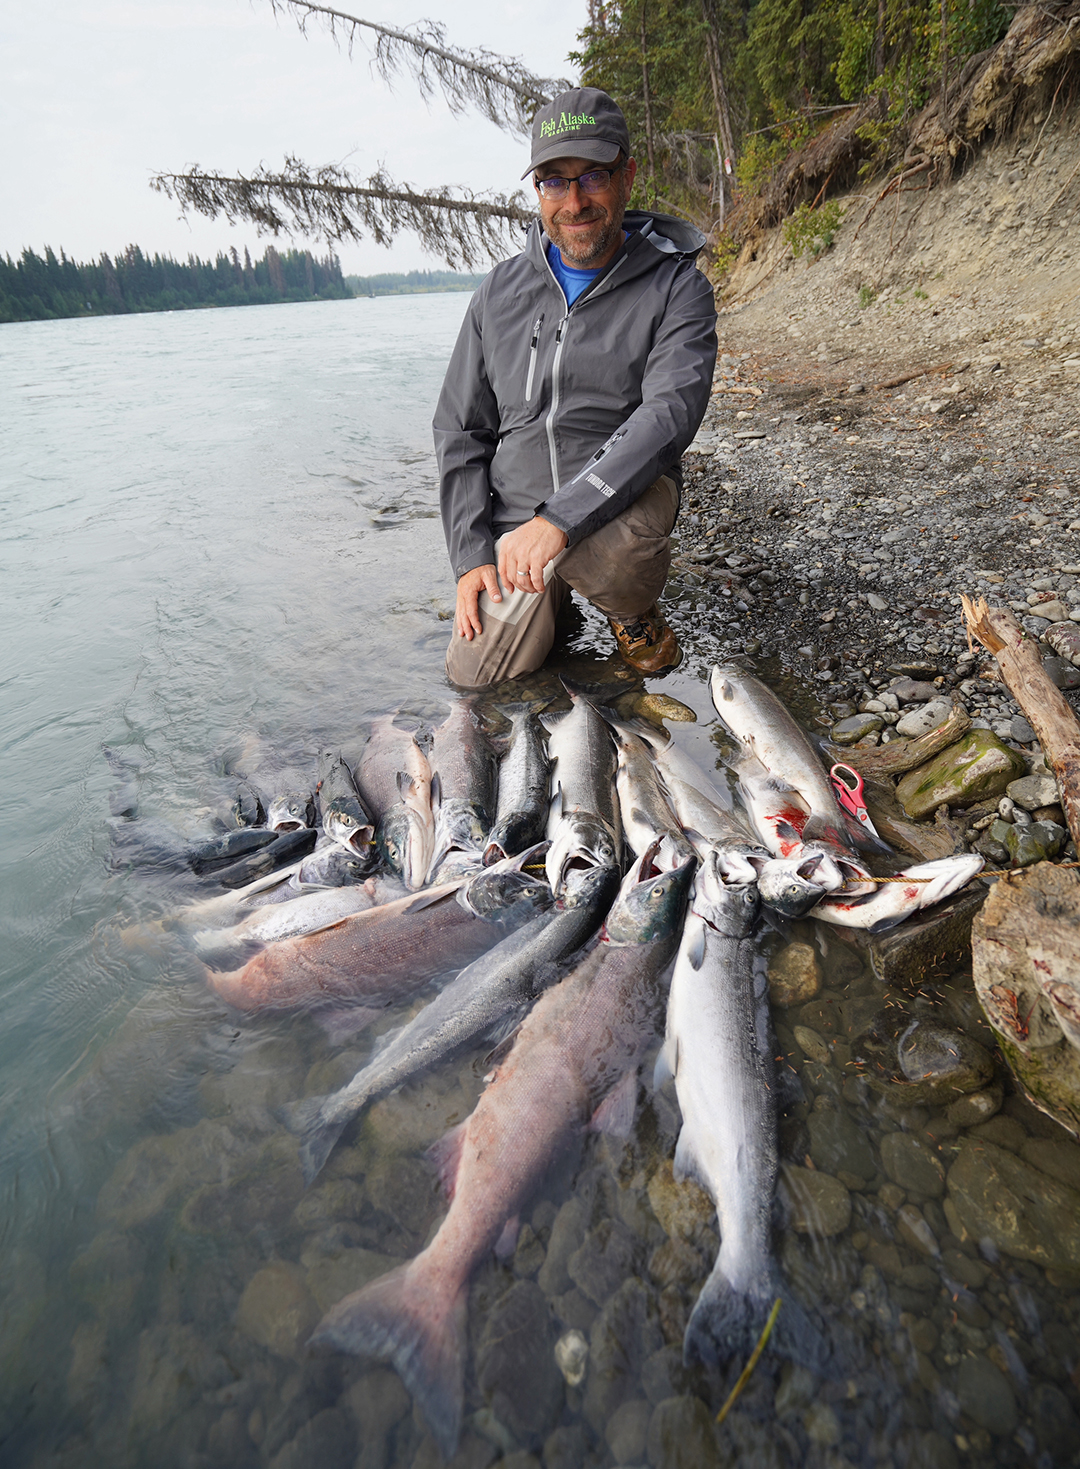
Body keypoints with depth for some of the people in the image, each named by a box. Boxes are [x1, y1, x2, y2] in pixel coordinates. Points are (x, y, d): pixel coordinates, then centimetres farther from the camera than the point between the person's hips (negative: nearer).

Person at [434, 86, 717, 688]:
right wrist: (471, 553, -3)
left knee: (599, 548, -39)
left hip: (626, 498, -3)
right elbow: (460, 431, 9)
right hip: (511, 521, 4)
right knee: (477, 674, -10)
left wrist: (559, 519, -34)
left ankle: (637, 613, -1)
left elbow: (668, 417, -21)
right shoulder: (502, 290, 7)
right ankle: (553, 601, 23)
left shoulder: (676, 287, -4)